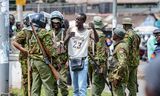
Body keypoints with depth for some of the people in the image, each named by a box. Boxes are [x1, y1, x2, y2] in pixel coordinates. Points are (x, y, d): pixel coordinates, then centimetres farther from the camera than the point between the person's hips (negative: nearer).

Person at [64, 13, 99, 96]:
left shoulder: (88, 32, -4)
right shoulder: (71, 30, 4)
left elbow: (96, 40, -21)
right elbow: (64, 43, -3)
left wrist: (93, 29, -35)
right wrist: (69, 36, -23)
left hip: (82, 61, -4)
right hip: (72, 61, 4)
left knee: (82, 87, -11)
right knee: (75, 88, 12)